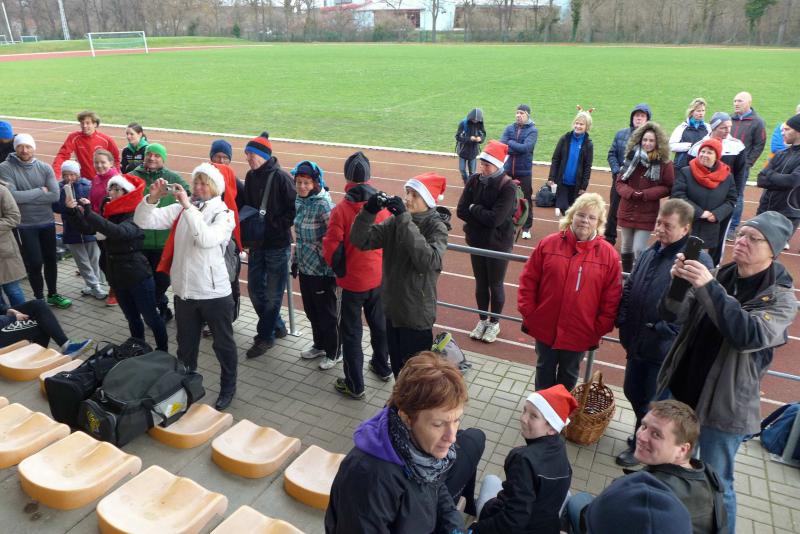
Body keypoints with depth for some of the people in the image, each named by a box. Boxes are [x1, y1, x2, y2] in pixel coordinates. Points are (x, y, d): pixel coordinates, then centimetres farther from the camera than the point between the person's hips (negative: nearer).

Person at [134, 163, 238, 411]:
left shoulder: (224, 213, -9)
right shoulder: (180, 210, 2)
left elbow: (207, 239, -28)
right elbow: (143, 221, -3)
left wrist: (188, 206, -27)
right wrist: (153, 198, -20)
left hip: (215, 292, -4)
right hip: (184, 291, 4)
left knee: (223, 344, 12)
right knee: (185, 346, 20)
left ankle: (228, 387, 30)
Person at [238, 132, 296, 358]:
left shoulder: (281, 177, -14)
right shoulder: (251, 176, 6)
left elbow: (296, 209, -16)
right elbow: (244, 204, 15)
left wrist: (274, 226, -18)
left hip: (277, 244, -7)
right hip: (257, 244, 7)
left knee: (273, 292, 4)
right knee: (255, 288, 14)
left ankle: (265, 336, 18)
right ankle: (276, 326, 33)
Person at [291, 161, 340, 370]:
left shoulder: (323, 205, -19)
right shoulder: (299, 202, 5)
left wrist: (332, 270, -20)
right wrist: (295, 260, 17)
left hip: (322, 270, -7)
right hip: (305, 267, 8)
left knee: (327, 313, 8)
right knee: (311, 311, 20)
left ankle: (333, 353, 25)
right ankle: (319, 345, 40)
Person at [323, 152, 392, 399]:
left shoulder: (341, 209, -18)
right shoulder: (383, 205, -6)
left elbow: (331, 248, -15)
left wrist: (340, 271, 3)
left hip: (353, 279, -4)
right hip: (380, 276, 4)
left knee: (351, 332, 8)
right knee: (379, 323, 22)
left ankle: (355, 385, 15)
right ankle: (382, 367, 41)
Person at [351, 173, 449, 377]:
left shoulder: (437, 226, -14)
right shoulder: (395, 222, 0)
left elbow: (428, 260, -33)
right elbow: (360, 241, -4)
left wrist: (405, 220, -33)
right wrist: (369, 211, -20)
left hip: (417, 314, -5)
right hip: (392, 309, 6)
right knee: (397, 370, 21)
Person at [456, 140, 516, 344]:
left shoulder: (508, 187, -18)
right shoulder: (474, 181, -3)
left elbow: (495, 219, -26)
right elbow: (461, 211, -8)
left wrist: (474, 208, -14)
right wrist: (484, 218, -17)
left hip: (498, 244, -4)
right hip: (476, 241, 4)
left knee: (495, 285, 11)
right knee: (481, 283, 17)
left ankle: (494, 323, 30)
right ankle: (482, 320, 36)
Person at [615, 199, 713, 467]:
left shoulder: (698, 260, -19)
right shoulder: (651, 253, 6)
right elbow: (629, 288, 13)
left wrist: (666, 329, -24)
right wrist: (623, 319, 2)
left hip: (665, 349, -7)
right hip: (637, 342, 7)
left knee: (652, 403, 11)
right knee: (633, 392, 23)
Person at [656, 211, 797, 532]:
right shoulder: (719, 277, 0)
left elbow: (749, 336, -30)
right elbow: (673, 316, -4)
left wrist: (709, 287, -35)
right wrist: (678, 283, -24)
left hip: (724, 407, -4)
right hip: (679, 391, 5)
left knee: (716, 485, 7)